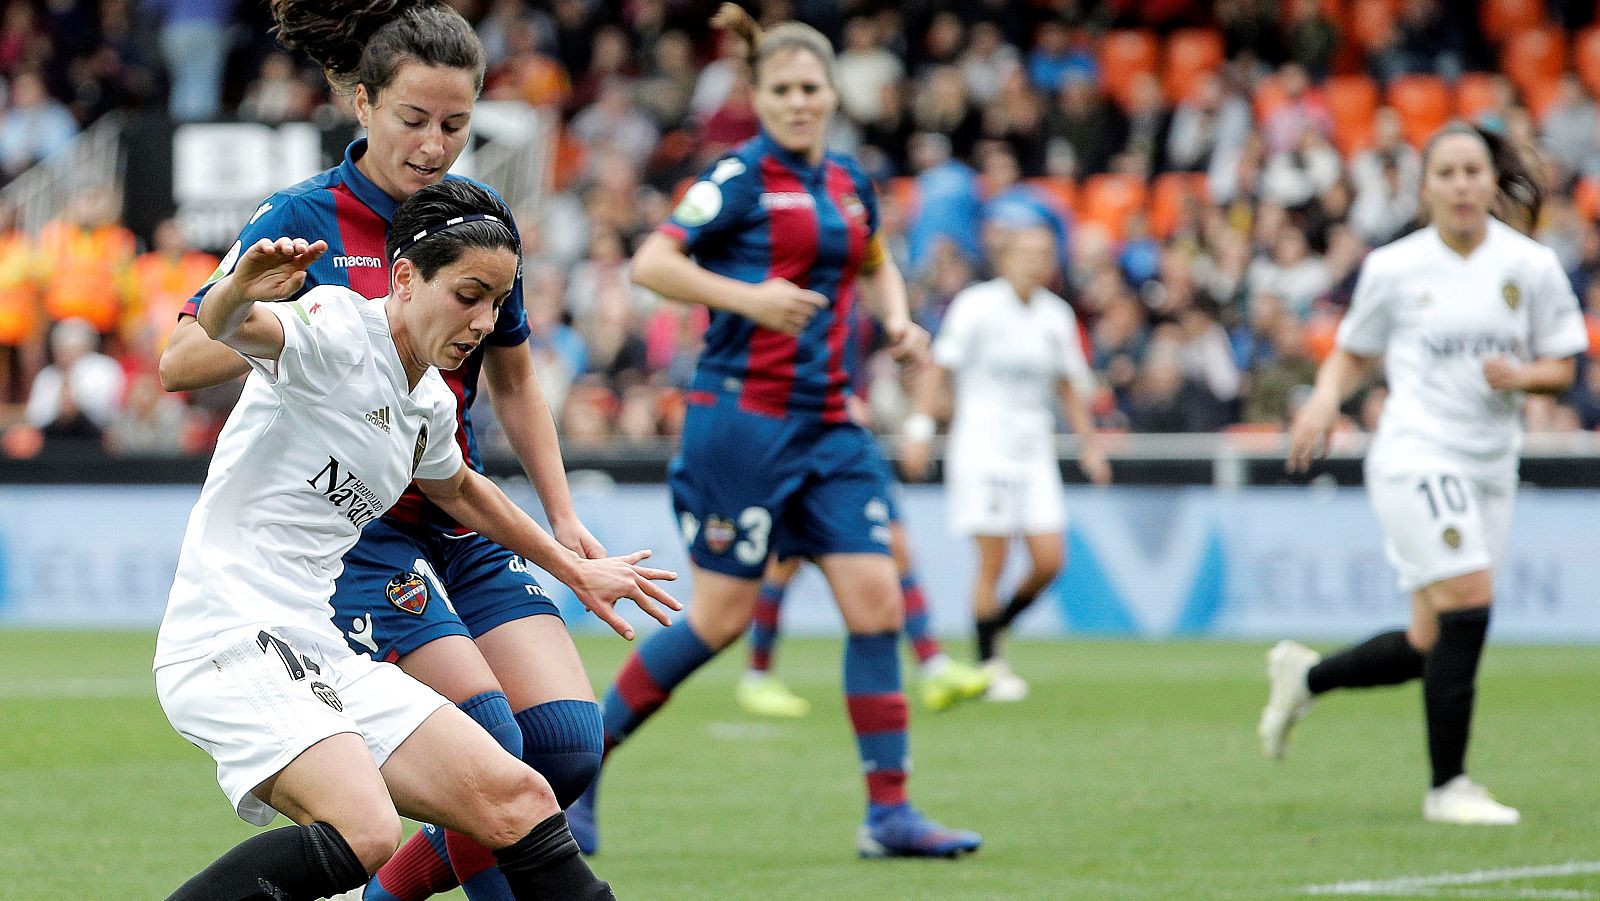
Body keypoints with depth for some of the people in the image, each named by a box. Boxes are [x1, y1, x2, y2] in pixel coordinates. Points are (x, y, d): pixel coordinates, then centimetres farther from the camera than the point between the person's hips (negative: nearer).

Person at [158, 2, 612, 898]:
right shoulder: (301, 219, -8)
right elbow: (179, 361, -9)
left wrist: (564, 519, 14)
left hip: (463, 524, 6)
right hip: (350, 528, -6)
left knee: (569, 743, -9)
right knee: (489, 741, -21)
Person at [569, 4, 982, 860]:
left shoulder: (848, 182, 13)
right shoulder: (742, 175, -7)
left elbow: (876, 265, 32)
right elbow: (651, 263, -15)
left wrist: (898, 318, 12)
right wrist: (747, 296, -26)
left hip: (827, 426, 6)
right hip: (743, 412, -6)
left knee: (876, 598, -4)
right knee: (721, 617, -6)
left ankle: (888, 811, 0)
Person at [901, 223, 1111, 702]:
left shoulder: (1057, 315, 9)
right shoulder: (977, 306, -7)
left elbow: (1068, 384, 20)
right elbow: (938, 369, -6)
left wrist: (1089, 443, 18)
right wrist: (919, 428, -14)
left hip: (1034, 451, 5)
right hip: (982, 444, -5)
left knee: (1049, 560, -5)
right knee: (992, 562, -8)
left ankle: (996, 627, 20)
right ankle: (988, 664, 5)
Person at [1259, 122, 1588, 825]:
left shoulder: (1532, 266, 3)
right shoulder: (1393, 268, 0)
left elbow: (1561, 368, 8)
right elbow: (1352, 352, 12)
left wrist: (1520, 375, -14)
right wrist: (1324, 400, -8)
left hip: (1492, 464, 4)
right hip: (1415, 454, -4)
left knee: (1433, 646, 5)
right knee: (1468, 601, -21)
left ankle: (1303, 676, 32)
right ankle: (1447, 786, -11)